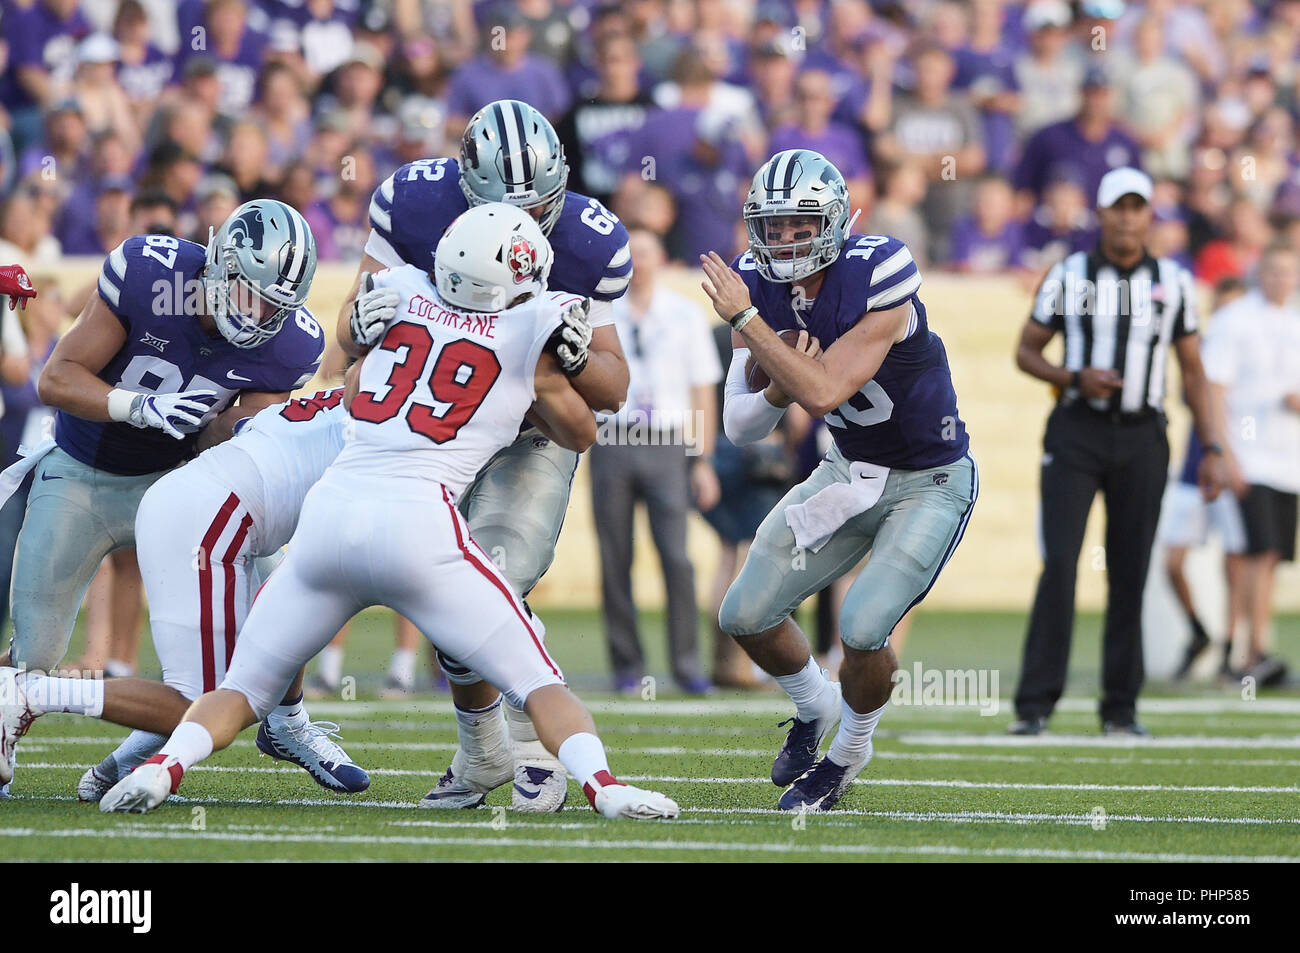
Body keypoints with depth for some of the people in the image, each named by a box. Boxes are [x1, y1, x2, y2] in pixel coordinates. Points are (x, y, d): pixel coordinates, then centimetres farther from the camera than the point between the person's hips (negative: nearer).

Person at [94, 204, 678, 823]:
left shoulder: (402, 294, 15)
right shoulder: (528, 337, 6)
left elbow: (349, 337, 40)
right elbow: (580, 433, 26)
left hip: (330, 514, 3)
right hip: (418, 526, -3)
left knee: (244, 689, 15)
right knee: (537, 683, 7)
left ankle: (163, 767, -10)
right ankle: (600, 784, -16)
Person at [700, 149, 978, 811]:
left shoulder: (877, 282, -27)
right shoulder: (760, 286, -8)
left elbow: (824, 393, -36)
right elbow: (740, 427, -6)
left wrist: (746, 320, -34)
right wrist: (779, 389, -28)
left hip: (930, 482, -6)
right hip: (850, 473, 6)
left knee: (862, 629, -21)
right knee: (746, 616, 1)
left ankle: (850, 750, 9)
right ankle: (814, 708, 32)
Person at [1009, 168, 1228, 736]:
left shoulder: (1173, 283, 6)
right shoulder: (1069, 277, 1)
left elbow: (1193, 371, 12)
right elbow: (1026, 352, 7)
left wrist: (1212, 448, 4)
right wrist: (1074, 379, -12)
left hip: (1141, 438, 2)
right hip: (1076, 433, -2)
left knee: (1130, 574, 3)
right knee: (1059, 565, -11)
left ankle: (1121, 707, 11)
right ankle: (1036, 703, -8)